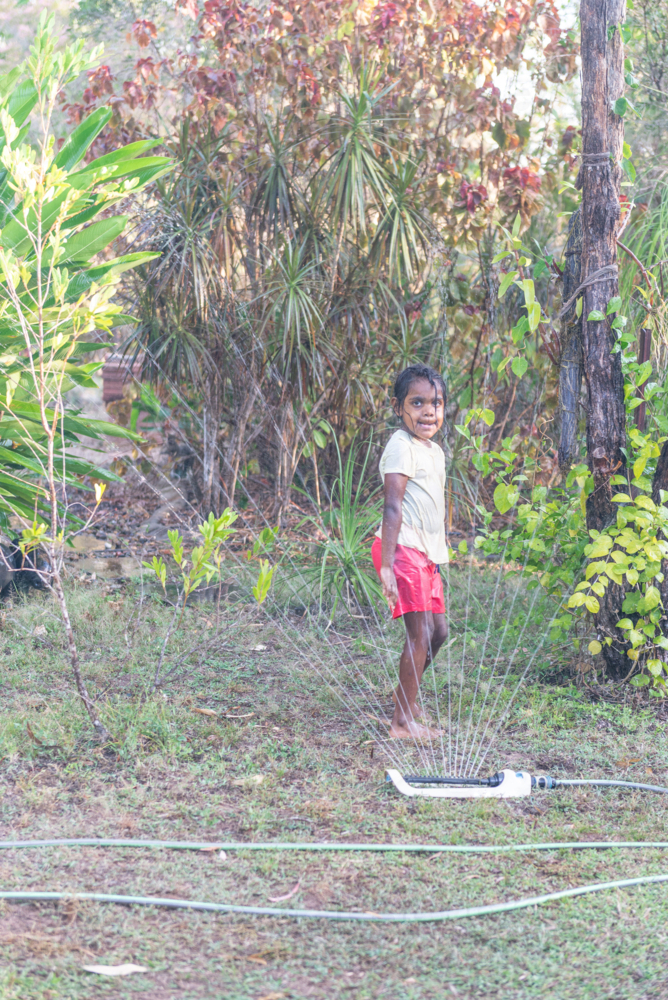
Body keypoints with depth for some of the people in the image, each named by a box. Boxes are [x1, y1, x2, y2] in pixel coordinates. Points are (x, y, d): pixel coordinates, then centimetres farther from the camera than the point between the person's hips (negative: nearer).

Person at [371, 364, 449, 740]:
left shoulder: (435, 451, 16)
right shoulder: (402, 448, -13)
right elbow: (393, 508, -19)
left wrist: (437, 560, 24)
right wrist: (386, 566, -24)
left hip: (426, 553, 9)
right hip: (404, 549, -9)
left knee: (438, 630, 12)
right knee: (421, 631, -10)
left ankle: (405, 697, 29)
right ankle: (403, 721, -6)